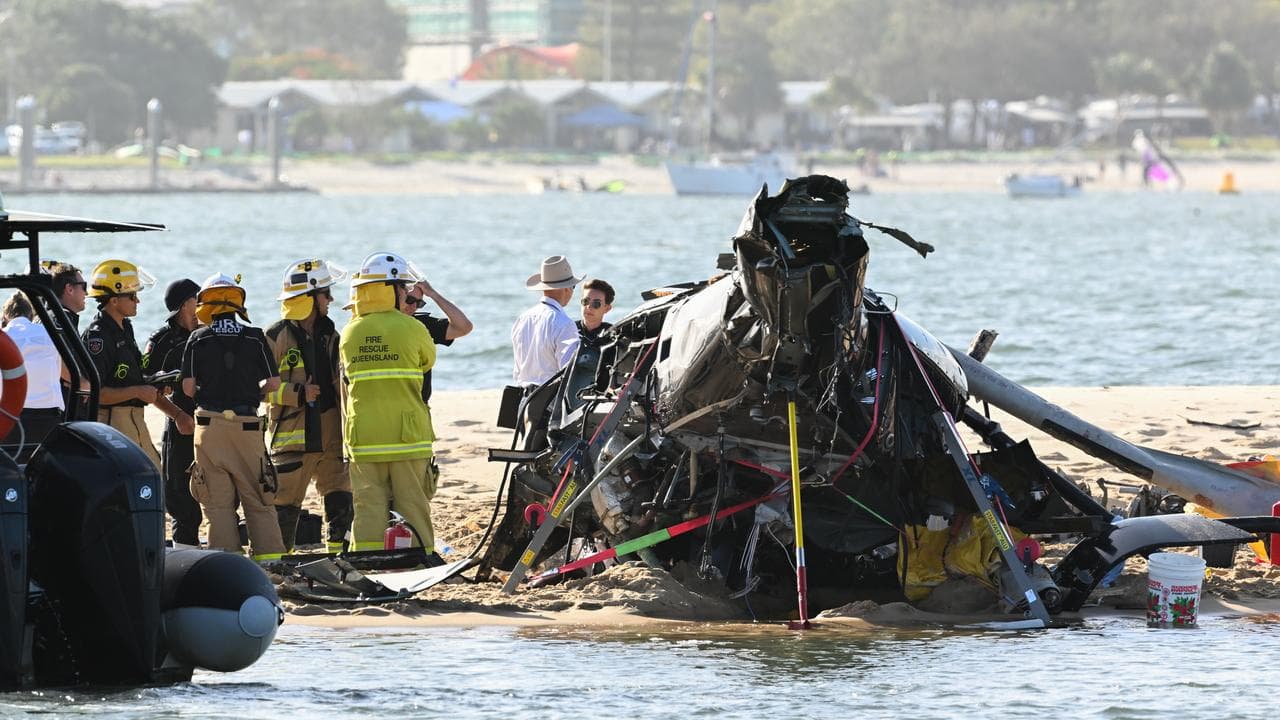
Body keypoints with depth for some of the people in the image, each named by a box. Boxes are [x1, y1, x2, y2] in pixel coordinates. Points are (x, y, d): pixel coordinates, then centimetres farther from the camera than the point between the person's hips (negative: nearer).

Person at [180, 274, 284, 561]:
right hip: (247, 425, 1)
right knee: (258, 497, 8)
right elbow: (273, 383, 1)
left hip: (210, 423, -1)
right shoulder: (255, 338, 0)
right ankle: (269, 556, 5)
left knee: (217, 500, 4)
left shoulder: (198, 339, -1)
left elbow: (188, 387, -2)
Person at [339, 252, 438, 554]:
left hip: (363, 440, 2)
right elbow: (428, 361, 12)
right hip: (408, 438, -2)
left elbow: (346, 381, 12)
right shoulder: (412, 329, -6)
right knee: (413, 508, 3)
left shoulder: (349, 333, 4)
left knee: (368, 509, 4)